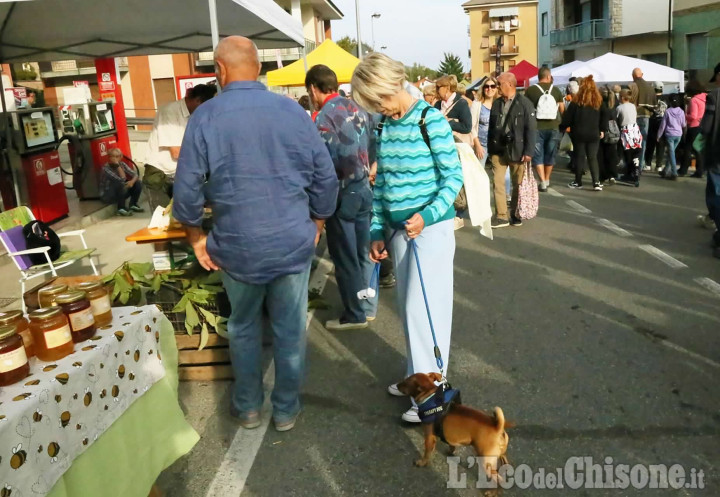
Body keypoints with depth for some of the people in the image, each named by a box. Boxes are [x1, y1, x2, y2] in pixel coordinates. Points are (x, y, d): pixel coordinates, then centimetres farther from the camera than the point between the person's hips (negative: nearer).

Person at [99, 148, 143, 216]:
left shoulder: (122, 164, -5)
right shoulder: (106, 168, -23)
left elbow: (135, 175, -6)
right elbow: (122, 179, -31)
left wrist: (132, 181, -27)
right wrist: (117, 165, -35)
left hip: (120, 193, 6)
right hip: (107, 195, -6)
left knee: (138, 183, -7)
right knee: (120, 183, -34)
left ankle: (133, 205, 3)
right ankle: (121, 208, -20)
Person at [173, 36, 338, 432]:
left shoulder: (205, 117, -8)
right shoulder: (293, 110, -2)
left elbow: (187, 188, -8)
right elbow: (326, 177, -1)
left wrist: (196, 236, 6)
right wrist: (316, 224, 12)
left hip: (238, 247, 0)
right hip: (293, 244, 1)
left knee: (243, 329, 20)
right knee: (290, 331, 14)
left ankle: (247, 407, 34)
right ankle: (286, 410, 29)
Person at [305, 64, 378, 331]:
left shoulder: (324, 119, -16)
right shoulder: (358, 109, 6)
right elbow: (372, 150, 8)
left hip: (342, 194, -7)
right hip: (364, 188, 7)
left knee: (345, 258, 5)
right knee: (363, 252, 17)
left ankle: (355, 314, 15)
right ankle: (368, 306, 28)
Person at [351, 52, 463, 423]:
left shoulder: (430, 120, -13)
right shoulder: (384, 126, 7)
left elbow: (454, 177, -12)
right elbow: (381, 183, 11)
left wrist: (426, 216, -25)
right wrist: (378, 232, 8)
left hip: (431, 226, -7)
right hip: (401, 229, 7)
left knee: (423, 308, -4)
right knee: (408, 307, 14)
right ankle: (417, 375, 31)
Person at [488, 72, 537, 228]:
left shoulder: (525, 104, -6)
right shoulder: (497, 104, 9)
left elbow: (531, 129, -8)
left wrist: (529, 152, -14)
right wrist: (490, 149, 9)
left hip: (516, 150, -4)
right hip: (498, 149, 4)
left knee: (518, 184, 6)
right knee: (498, 182, -1)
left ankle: (515, 214, 19)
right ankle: (501, 216, 4)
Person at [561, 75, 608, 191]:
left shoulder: (577, 101, -6)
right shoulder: (598, 101, 3)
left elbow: (568, 117, -6)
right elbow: (606, 115, 2)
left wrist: (562, 127, 8)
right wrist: (602, 130, 8)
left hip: (579, 134, -2)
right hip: (594, 134, 2)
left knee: (579, 157, 7)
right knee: (593, 158, 5)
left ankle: (578, 182, 14)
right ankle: (596, 182, -5)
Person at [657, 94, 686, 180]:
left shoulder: (667, 111, -7)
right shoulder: (681, 112, 0)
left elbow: (663, 125, -4)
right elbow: (684, 125, 8)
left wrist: (659, 135, 5)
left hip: (670, 134, -3)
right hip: (678, 135, 4)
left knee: (671, 153, -2)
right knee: (671, 153, 16)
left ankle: (674, 173, -8)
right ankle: (665, 171, 22)